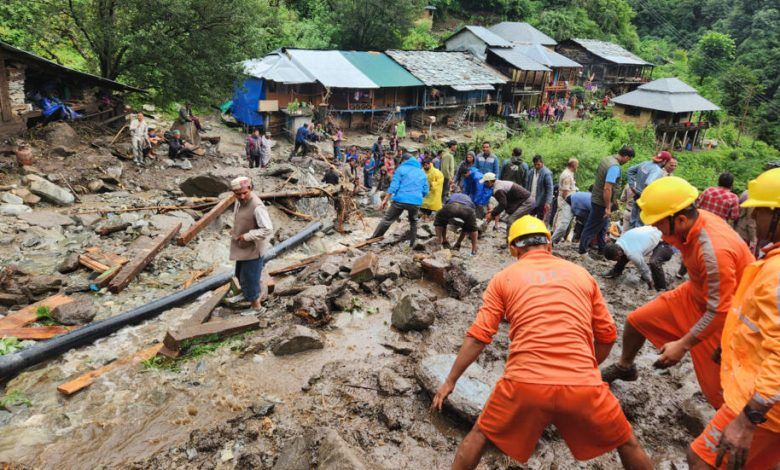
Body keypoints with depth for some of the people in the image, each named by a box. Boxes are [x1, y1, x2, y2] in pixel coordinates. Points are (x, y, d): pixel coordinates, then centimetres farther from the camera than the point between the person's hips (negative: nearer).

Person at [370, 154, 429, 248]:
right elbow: (425, 191, 18)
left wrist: (385, 200, -4)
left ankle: (374, 238, 8)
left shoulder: (401, 169, 6)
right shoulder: (422, 172, 19)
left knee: (387, 219, 6)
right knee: (413, 221, 26)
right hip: (416, 202, 3)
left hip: (401, 200, -3)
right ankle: (412, 244, 26)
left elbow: (394, 186, -4)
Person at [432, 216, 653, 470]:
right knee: (626, 443, 27)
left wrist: (450, 381, 14)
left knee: (480, 435, 23)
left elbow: (478, 337, 5)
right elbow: (607, 335, 17)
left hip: (524, 382, -1)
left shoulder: (503, 278, 9)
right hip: (582, 384, 2)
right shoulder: (581, 273, 15)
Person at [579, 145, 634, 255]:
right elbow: (607, 188, -30)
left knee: (602, 226, 20)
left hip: (596, 198, 9)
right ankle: (582, 251, 9)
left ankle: (602, 249, 31)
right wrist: (608, 208, -24)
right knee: (592, 228, 1)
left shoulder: (607, 159, 3)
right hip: (601, 202, -9)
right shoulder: (615, 167, -25)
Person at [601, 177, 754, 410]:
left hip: (725, 314, -7)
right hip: (696, 294, 8)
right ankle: (624, 367, 36)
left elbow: (719, 311, -30)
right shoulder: (695, 219, -17)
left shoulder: (715, 251, -37)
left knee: (716, 387, -4)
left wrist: (682, 345, -25)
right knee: (636, 320, 10)